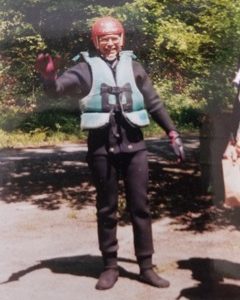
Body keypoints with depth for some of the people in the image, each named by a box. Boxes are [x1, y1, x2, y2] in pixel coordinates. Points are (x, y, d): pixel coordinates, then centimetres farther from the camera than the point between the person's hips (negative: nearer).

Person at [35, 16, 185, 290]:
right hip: (102, 147, -2)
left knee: (140, 206, 6)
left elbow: (154, 103, 16)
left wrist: (172, 133, 15)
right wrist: (49, 76, -37)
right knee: (106, 209, 8)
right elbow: (59, 87, -14)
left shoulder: (132, 65, 9)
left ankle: (146, 266, 16)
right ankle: (110, 266, 19)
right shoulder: (87, 67, 1)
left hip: (133, 145, 2)